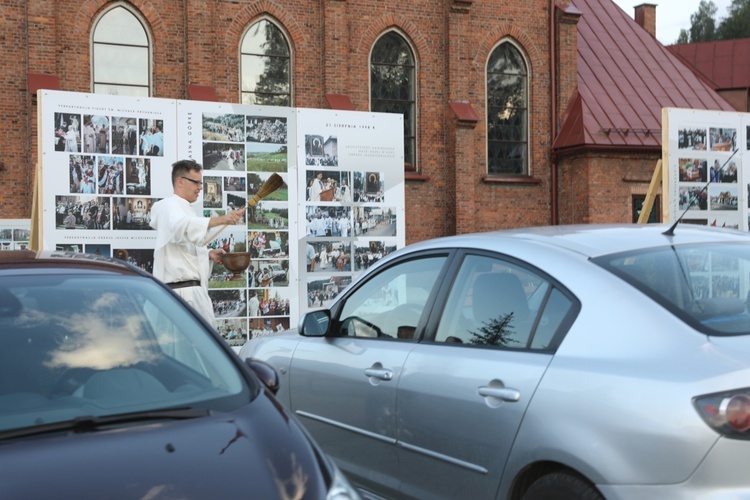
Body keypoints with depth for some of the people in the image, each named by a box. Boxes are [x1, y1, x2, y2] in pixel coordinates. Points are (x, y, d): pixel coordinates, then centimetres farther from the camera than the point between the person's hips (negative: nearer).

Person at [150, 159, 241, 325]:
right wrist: (219, 220, -38)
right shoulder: (171, 205, -6)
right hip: (184, 291, -10)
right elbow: (182, 226, -30)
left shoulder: (181, 208, 26)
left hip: (189, 288, 10)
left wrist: (208, 254, 11)